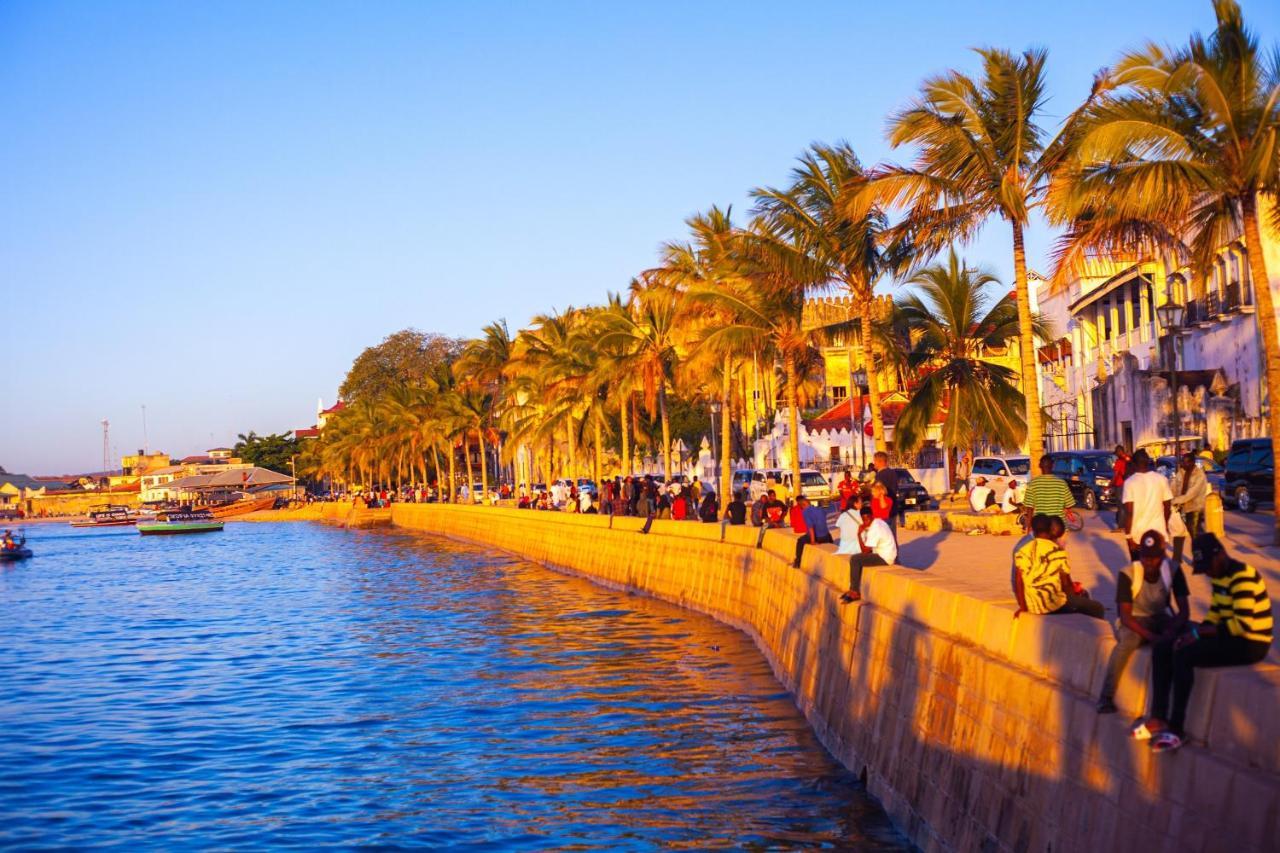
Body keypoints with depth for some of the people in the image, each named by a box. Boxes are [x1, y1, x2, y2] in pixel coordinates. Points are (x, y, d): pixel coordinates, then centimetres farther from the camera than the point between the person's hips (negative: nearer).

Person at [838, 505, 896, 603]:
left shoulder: (874, 528, -22)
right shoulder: (878, 522, 7)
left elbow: (865, 551, -20)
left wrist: (859, 534, -19)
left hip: (884, 558, -10)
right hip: (887, 554, 10)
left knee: (854, 559, -16)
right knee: (856, 557, 16)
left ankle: (855, 592, -9)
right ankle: (853, 589, 13)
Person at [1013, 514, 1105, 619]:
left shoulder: (1022, 552, 1)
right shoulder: (1058, 552, -12)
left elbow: (1019, 584, 1)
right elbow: (1066, 584, -6)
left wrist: (1023, 607, 10)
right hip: (1054, 606, -6)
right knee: (1097, 609, 14)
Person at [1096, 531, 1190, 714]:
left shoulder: (1173, 570, -11)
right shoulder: (1128, 574, -19)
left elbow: (1184, 609, -12)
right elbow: (1125, 615, -21)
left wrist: (1170, 631, -33)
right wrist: (1151, 636, -36)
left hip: (1161, 619, 3)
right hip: (1134, 620, -3)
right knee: (1129, 639, -37)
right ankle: (1106, 697, -29)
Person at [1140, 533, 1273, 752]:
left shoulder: (1242, 577, -21)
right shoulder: (1219, 575, 9)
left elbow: (1243, 624, -27)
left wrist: (1199, 632, -21)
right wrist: (1196, 632, -4)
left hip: (1250, 643, -10)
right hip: (1229, 636, 10)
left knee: (1184, 655, -26)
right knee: (1163, 650, 0)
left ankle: (1176, 729, -17)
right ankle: (1158, 718, -1)